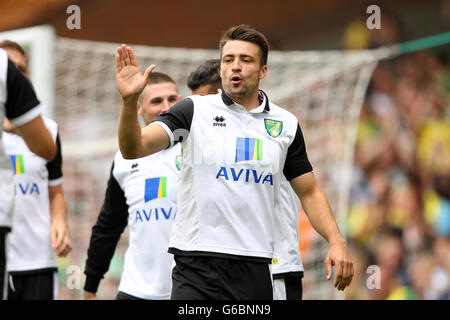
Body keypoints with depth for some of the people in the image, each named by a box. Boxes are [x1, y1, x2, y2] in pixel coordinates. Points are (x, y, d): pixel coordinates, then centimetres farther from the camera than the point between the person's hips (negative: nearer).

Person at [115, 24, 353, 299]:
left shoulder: (286, 124, 11)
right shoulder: (193, 110, 2)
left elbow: (309, 192, 16)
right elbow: (134, 148, -9)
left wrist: (337, 242, 2)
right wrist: (130, 100, -27)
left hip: (254, 271, 3)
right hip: (196, 264, -3)